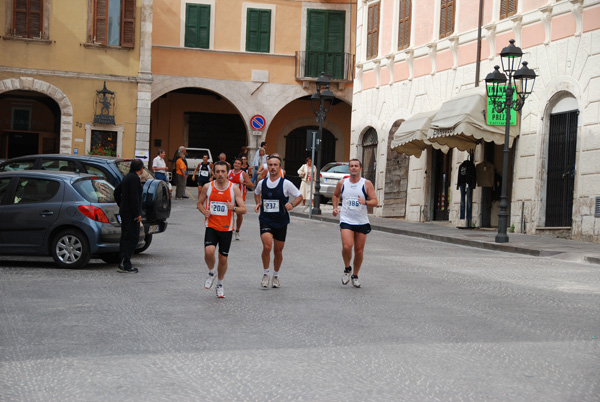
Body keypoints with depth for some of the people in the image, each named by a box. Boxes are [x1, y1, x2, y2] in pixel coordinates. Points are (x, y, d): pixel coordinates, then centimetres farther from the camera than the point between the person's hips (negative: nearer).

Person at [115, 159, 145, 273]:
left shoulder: (127, 177, 15)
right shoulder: (134, 178, -16)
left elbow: (117, 191, 25)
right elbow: (134, 197, -22)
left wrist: (121, 205, 27)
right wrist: (137, 214, -19)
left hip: (124, 212, 10)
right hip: (131, 213, -10)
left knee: (125, 238, 14)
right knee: (132, 238, -8)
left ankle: (122, 264, 17)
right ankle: (125, 265, -11)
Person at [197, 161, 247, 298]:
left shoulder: (234, 188, -3)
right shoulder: (207, 187, 0)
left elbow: (243, 209, -2)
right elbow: (199, 203, 14)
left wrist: (234, 208, -24)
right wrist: (203, 211, -8)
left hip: (226, 229, 0)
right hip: (211, 226, 0)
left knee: (223, 259, 7)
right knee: (209, 251, -24)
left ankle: (220, 285, 31)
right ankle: (211, 273, 7)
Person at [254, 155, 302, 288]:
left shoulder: (286, 184, -5)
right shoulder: (262, 183, 3)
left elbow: (299, 196, 4)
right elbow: (257, 193, 25)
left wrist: (292, 204, -14)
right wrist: (258, 203, 7)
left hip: (281, 221, 0)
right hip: (265, 220, 0)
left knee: (278, 250, 9)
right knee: (267, 247, -20)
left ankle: (276, 276, 31)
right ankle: (265, 274, 0)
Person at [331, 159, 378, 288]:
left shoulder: (367, 184, -2)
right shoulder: (342, 183, 4)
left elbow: (374, 201, -6)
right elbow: (335, 195, 23)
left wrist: (365, 202, -26)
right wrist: (335, 207, 8)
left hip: (362, 222, 0)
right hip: (346, 220, 0)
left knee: (359, 250, 5)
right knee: (347, 246, -19)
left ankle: (355, 276, 24)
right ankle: (347, 269, 8)